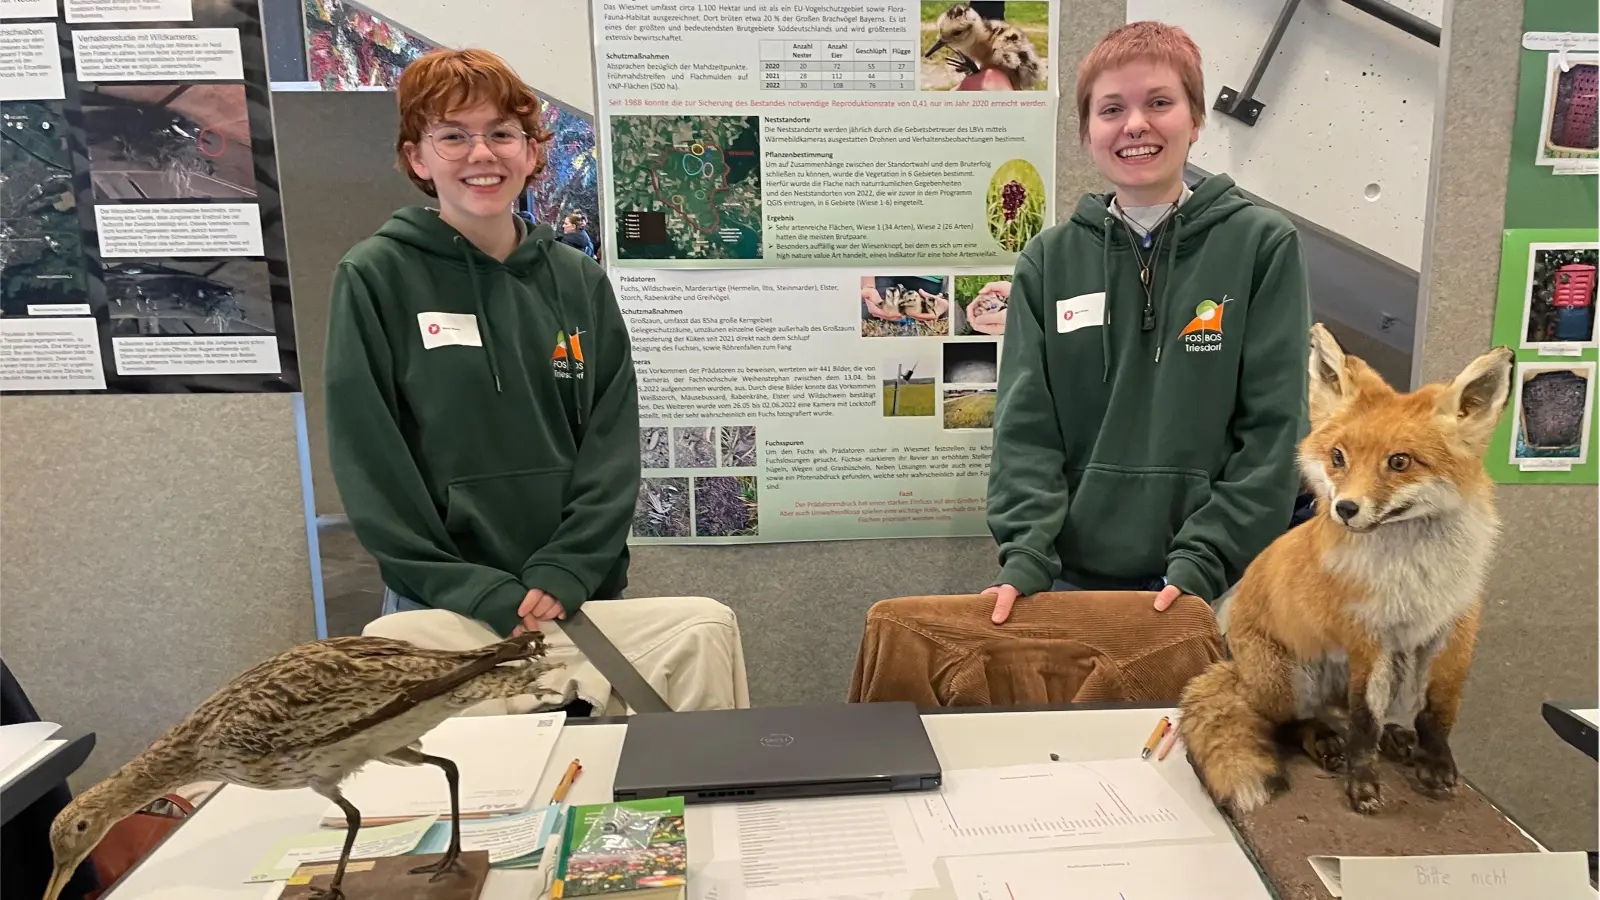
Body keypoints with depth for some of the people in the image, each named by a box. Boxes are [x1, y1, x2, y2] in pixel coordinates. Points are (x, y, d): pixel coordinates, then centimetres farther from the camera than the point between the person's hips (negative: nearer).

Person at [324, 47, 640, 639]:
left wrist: (566, 574, -13)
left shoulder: (582, 282, 3)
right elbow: (368, 465, -9)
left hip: (580, 597, 3)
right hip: (440, 610, -2)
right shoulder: (374, 278, -6)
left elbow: (614, 445, 0)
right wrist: (479, 595, -15)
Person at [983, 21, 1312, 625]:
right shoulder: (1048, 263, 3)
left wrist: (1201, 563, -14)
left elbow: (1274, 429, -6)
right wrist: (1025, 556, -14)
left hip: (1211, 587, -1)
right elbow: (1025, 427, -1)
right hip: (1072, 579, 2)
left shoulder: (1263, 245, -2)